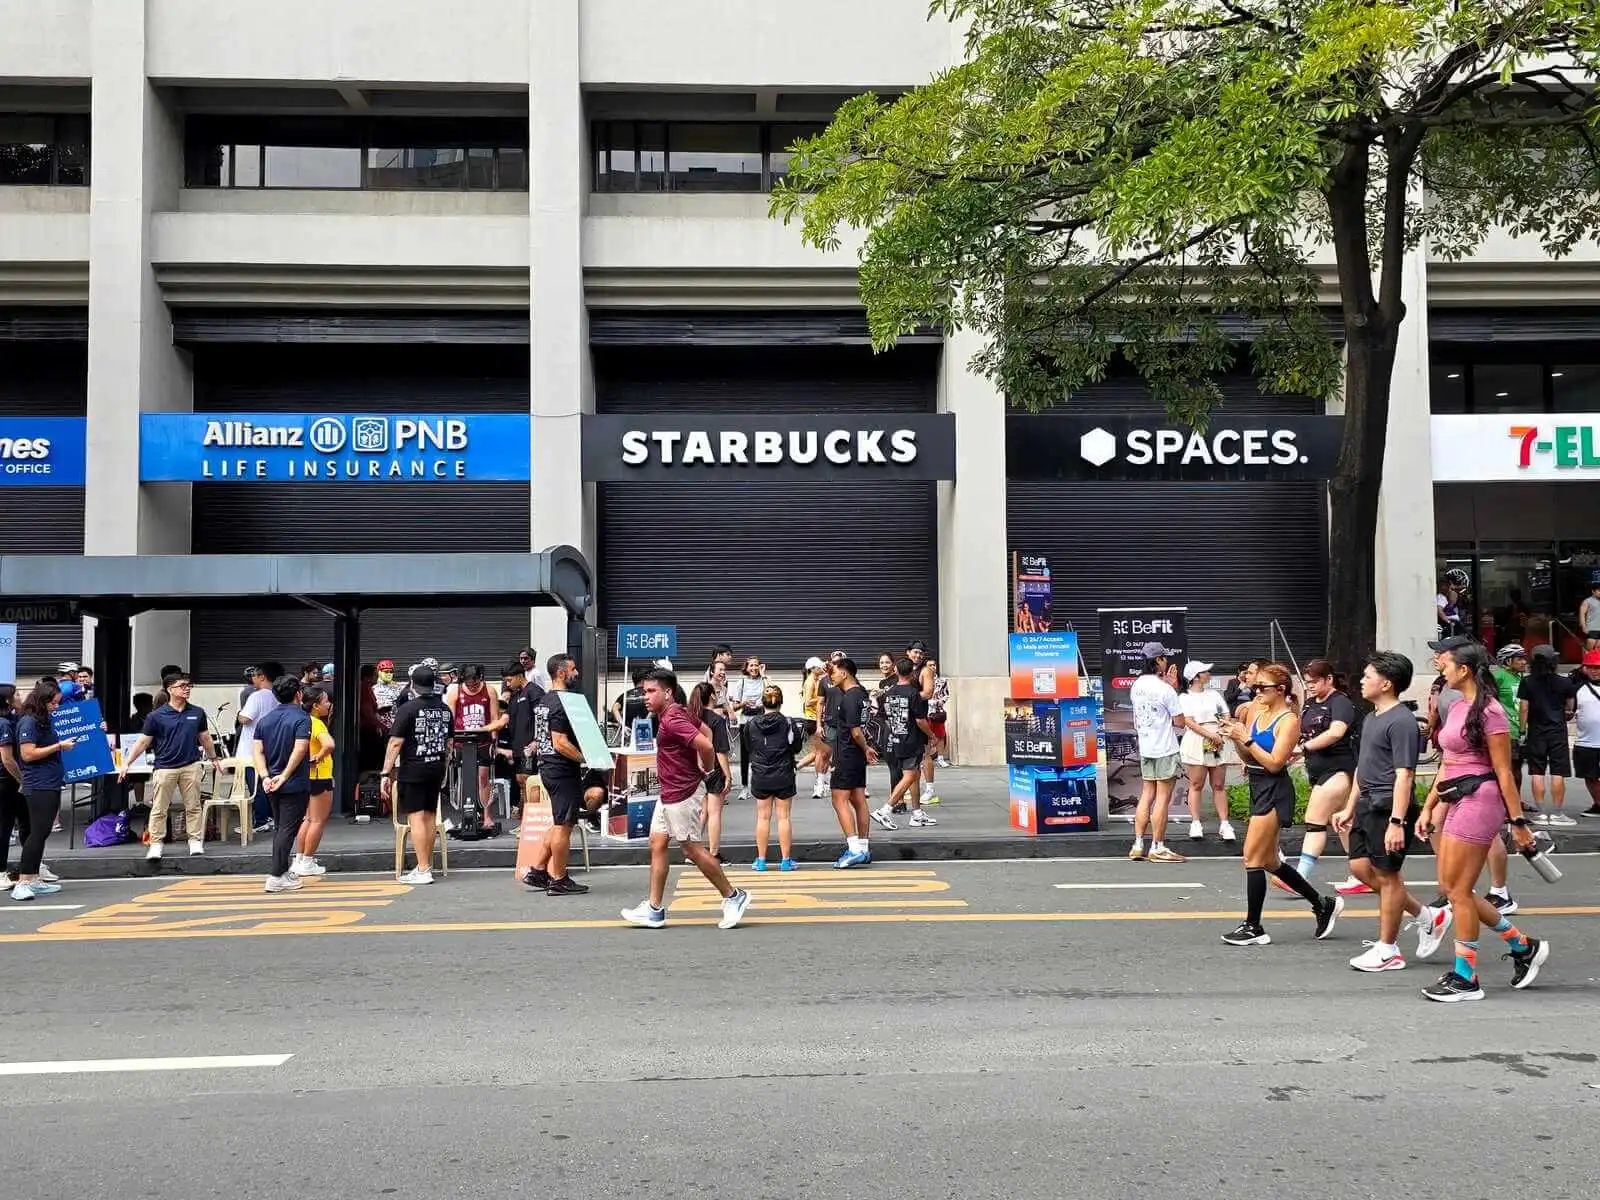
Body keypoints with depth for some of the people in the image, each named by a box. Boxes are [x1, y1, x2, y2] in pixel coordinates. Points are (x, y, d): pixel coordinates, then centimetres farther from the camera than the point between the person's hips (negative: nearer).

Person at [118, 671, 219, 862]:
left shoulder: (197, 713, 6)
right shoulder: (156, 716, -2)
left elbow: (205, 739, 18)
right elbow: (142, 742, 1)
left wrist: (214, 758, 25)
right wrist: (126, 763, -3)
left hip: (191, 766, 2)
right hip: (164, 767, -2)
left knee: (194, 807, 6)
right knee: (159, 809, 1)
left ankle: (196, 842, 14)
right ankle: (156, 845, 9)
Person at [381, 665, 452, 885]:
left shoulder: (408, 709, -11)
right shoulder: (444, 709, 9)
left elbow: (395, 743, -13)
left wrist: (386, 773, -10)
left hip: (412, 770, -6)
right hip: (437, 768, 6)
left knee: (416, 817, -5)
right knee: (430, 815, 14)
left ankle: (422, 870, -8)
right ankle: (427, 864, 23)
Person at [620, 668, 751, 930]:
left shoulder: (673, 720, -21)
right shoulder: (676, 713, 10)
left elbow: (706, 745, -30)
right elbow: (706, 731, 21)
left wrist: (706, 770, -12)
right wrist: (705, 768, 13)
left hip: (682, 795, -10)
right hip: (669, 794, 10)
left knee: (693, 849, -2)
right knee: (657, 844, 9)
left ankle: (733, 897, 10)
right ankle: (654, 908, 13)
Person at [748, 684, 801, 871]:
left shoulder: (753, 724, -3)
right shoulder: (787, 722, -10)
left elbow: (750, 749, 7)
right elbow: (796, 747, -4)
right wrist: (802, 739, 15)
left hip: (760, 776, 2)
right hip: (783, 776, -2)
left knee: (763, 817, 8)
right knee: (783, 816, 5)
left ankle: (761, 860, 11)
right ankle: (786, 860, 8)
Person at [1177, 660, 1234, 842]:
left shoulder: (1214, 694, 17)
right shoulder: (1185, 697, 1)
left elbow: (1226, 716, 16)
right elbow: (1189, 722, -8)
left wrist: (1222, 732, -5)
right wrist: (1211, 735, -16)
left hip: (1218, 743, 4)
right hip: (1196, 743, -4)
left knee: (1219, 785, 3)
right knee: (1196, 785, -1)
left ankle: (1224, 824, 4)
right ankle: (1196, 824, 3)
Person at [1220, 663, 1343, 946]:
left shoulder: (1289, 720, -11)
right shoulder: (1257, 712, 10)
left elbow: (1274, 763, -18)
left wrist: (1245, 738, -20)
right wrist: (1236, 738, -2)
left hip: (1275, 792, -9)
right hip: (1258, 788, 9)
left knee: (1252, 857, -7)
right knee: (1269, 861, 15)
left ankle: (1253, 927, 1)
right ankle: (1323, 904, 29)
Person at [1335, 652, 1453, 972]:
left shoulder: (1401, 721, -16)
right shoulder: (1371, 718, 15)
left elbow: (1404, 775, -21)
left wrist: (1397, 822, -25)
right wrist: (1349, 808, 24)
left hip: (1389, 809, -10)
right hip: (1367, 805, 10)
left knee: (1386, 874, 0)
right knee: (1361, 867, 11)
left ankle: (1387, 950, 11)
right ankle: (1427, 917, 23)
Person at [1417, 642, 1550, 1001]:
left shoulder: (1488, 711, -12)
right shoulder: (1457, 708, 15)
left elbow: (1504, 772, -13)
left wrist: (1518, 822, -12)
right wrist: (1428, 808, 17)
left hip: (1479, 800, -10)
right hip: (1456, 802, 10)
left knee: (1458, 890, -4)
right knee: (1451, 888, 10)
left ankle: (1465, 978, 6)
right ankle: (1523, 946, 23)